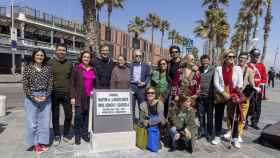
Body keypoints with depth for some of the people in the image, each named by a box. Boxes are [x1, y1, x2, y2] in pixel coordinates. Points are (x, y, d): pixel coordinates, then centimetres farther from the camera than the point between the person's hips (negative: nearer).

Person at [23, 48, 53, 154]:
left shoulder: (48, 68, 5)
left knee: (45, 121, 8)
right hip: (31, 98, -2)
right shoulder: (28, 68, 0)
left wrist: (46, 96, -10)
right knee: (32, 122, 3)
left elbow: (50, 84, 3)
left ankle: (43, 142, 23)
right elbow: (25, 85, -3)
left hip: (46, 97, 2)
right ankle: (35, 143, 19)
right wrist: (33, 97, -12)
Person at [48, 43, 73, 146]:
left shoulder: (69, 64, 8)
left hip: (66, 94, 2)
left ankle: (66, 135, 25)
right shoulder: (50, 63, 0)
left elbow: (72, 80, 8)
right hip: (54, 94, -2)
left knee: (69, 115, 5)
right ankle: (57, 136, 26)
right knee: (55, 116, 10)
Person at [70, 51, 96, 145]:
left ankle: (85, 133, 24)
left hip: (89, 96, 3)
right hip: (79, 96, -3)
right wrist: (72, 97, -8)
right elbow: (72, 83, -3)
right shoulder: (77, 68, 0)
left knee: (86, 115, 10)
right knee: (78, 115, -1)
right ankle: (77, 135, 14)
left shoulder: (93, 69, 10)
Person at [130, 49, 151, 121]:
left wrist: (144, 83, -7)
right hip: (131, 87, 0)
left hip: (141, 87, 0)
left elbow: (148, 76, 8)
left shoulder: (146, 66, 10)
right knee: (131, 105, 4)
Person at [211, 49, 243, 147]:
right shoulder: (218, 69, 0)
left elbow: (240, 83, -2)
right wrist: (224, 93, -15)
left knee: (234, 117, 6)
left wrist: (236, 94, -10)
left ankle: (235, 138, 22)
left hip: (233, 97, 0)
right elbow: (216, 83, -7)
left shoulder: (238, 68, 2)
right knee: (218, 117, 8)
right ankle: (217, 137, 23)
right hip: (220, 96, 0)